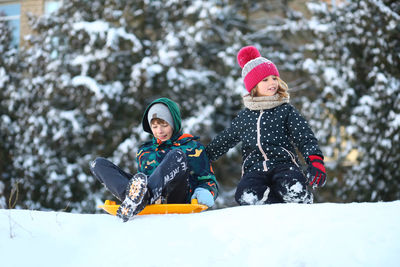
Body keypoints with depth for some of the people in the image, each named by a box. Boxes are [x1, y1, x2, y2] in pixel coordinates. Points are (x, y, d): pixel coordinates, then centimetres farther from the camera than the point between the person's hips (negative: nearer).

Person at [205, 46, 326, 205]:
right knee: (246, 196, -36)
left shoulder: (286, 111, 13)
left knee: (293, 188, -40)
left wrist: (315, 161, -15)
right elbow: (223, 141, 34)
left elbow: (305, 138, 4)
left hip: (283, 164, -2)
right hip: (254, 170, 2)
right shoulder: (244, 117, 21)